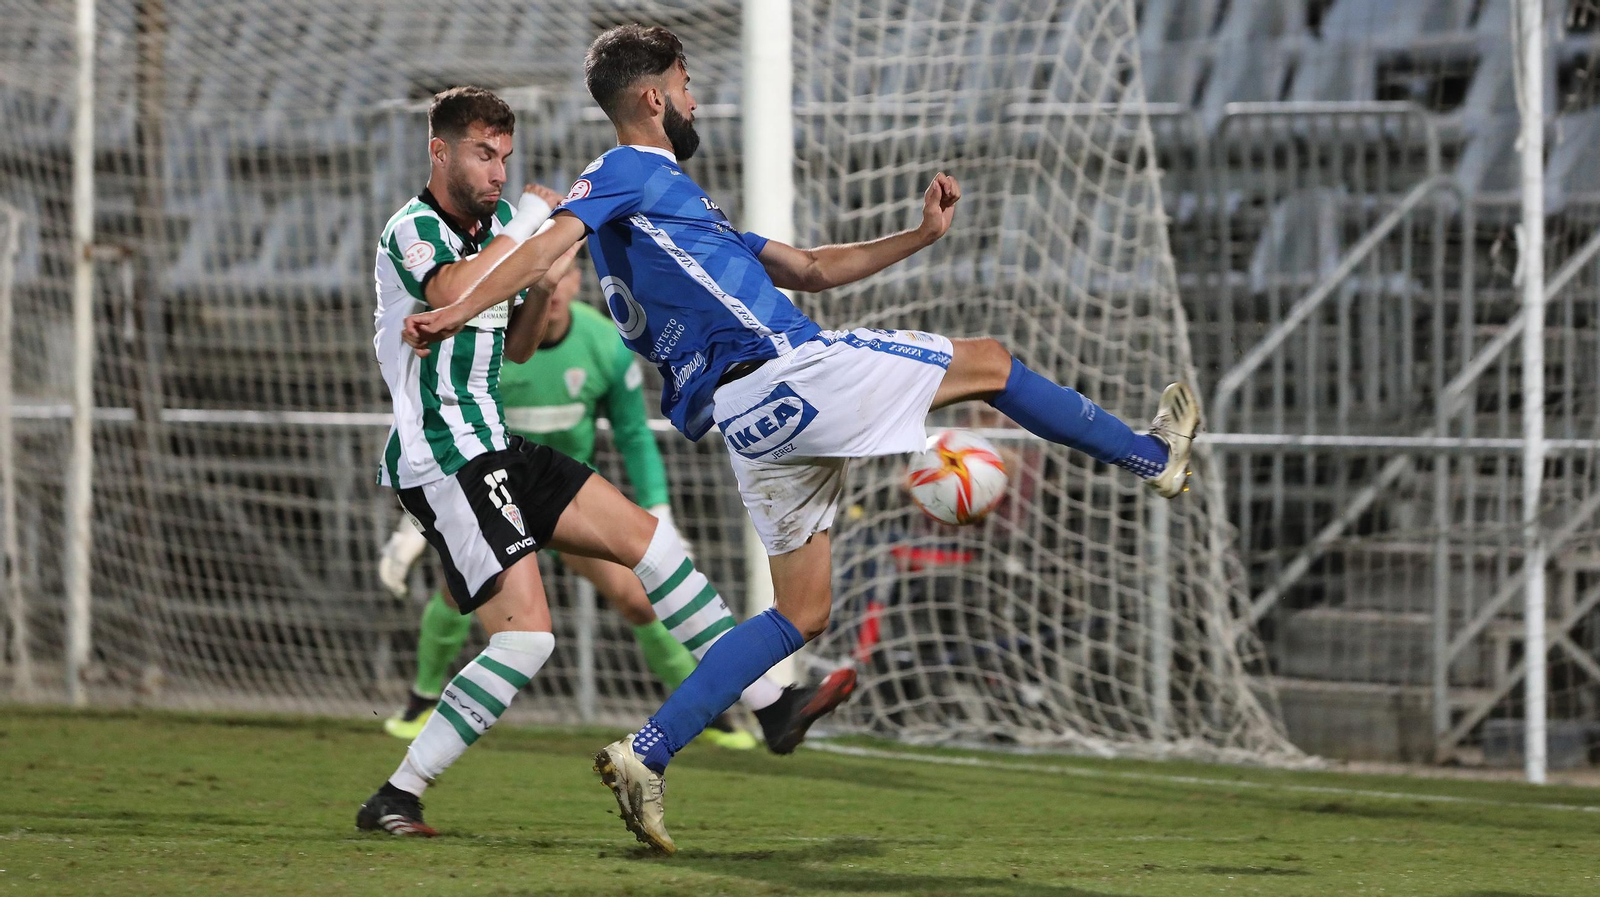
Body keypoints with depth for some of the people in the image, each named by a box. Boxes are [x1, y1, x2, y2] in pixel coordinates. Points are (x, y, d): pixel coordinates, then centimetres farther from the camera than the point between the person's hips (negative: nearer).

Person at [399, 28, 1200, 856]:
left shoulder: (674, 199, 29)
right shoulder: (624, 173, -1)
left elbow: (811, 269, 31)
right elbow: (550, 245, -18)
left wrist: (920, 236, 24)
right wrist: (458, 313, -33)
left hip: (754, 422, 10)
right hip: (782, 371, -10)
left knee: (800, 613, 10)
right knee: (987, 362, 7)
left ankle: (646, 757, -2)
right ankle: (1152, 456, 26)